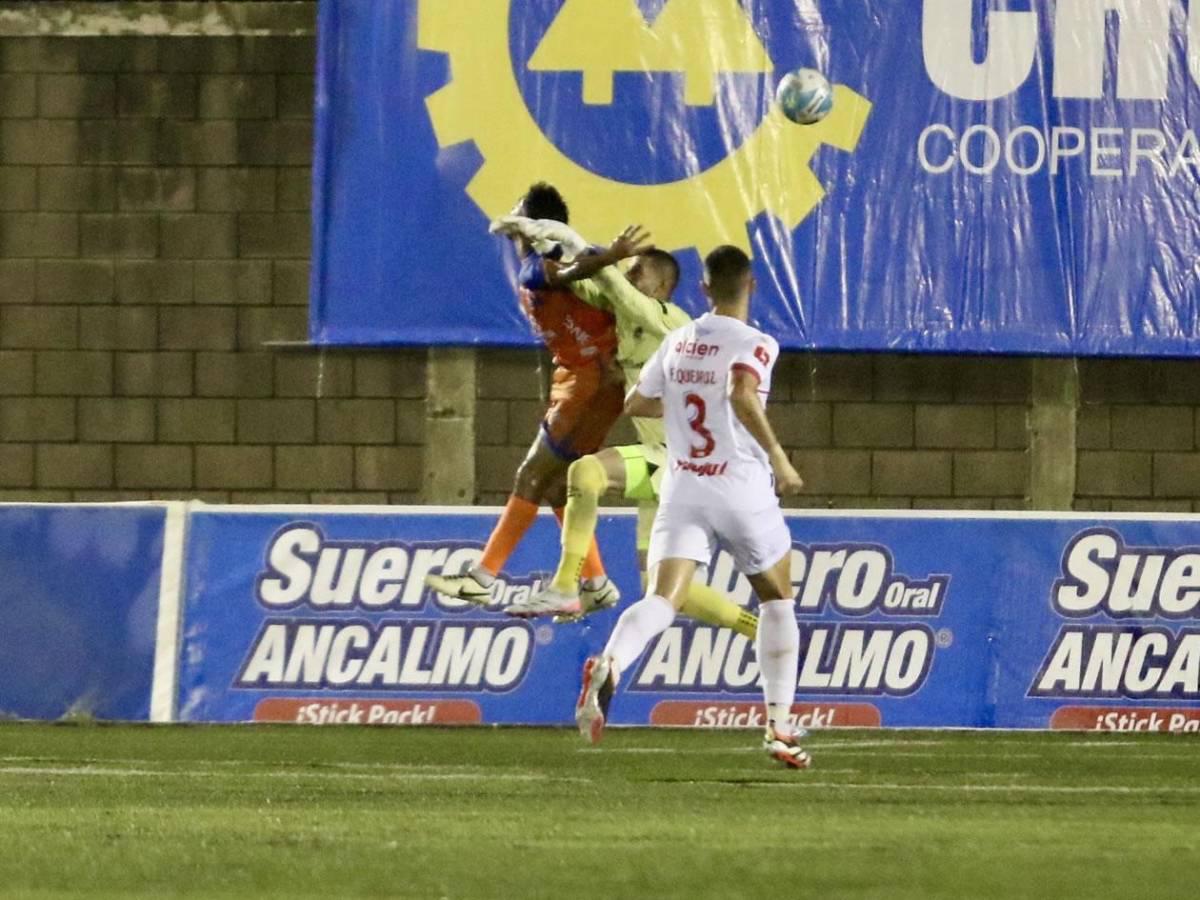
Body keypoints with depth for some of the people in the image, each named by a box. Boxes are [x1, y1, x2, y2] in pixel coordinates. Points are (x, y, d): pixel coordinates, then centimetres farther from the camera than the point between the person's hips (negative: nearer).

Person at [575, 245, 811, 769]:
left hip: (682, 489, 3)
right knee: (777, 601, 18)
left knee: (662, 600, -11)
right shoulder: (754, 344, -6)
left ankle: (610, 666, -44)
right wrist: (777, 457, -18)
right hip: (743, 490, -3)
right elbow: (743, 395, -26)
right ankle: (779, 728, 15)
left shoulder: (677, 342, 10)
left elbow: (635, 404, 19)